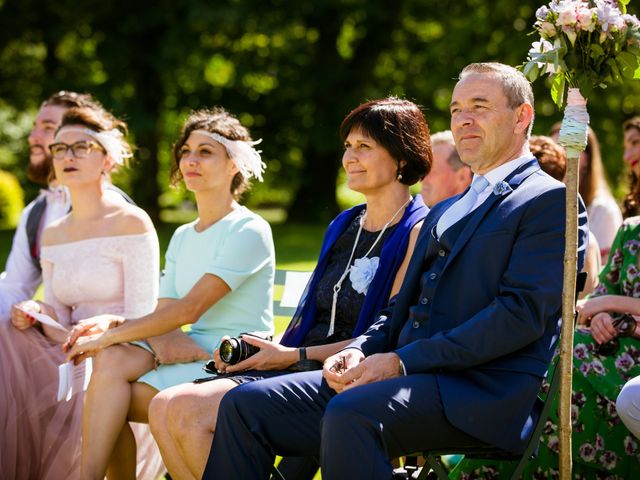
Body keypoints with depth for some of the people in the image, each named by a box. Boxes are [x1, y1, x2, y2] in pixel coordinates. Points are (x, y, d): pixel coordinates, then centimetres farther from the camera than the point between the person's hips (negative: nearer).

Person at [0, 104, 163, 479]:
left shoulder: (132, 223, -5)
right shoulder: (52, 234, 16)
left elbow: (141, 320, -10)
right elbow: (62, 324, 12)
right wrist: (37, 315, -9)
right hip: (73, 356, 6)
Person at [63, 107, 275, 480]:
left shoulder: (249, 231, -8)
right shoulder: (182, 238, 19)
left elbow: (189, 309, -16)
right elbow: (165, 314, 11)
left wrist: (110, 336, -15)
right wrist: (112, 322, -9)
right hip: (190, 353, 7)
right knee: (112, 359, -23)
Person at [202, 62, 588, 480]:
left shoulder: (550, 201, 0)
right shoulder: (445, 211, 28)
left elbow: (523, 312, -12)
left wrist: (402, 361, -15)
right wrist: (360, 350, 3)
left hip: (484, 391, -8)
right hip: (415, 380, 8)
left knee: (350, 412, -36)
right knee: (246, 404, -6)